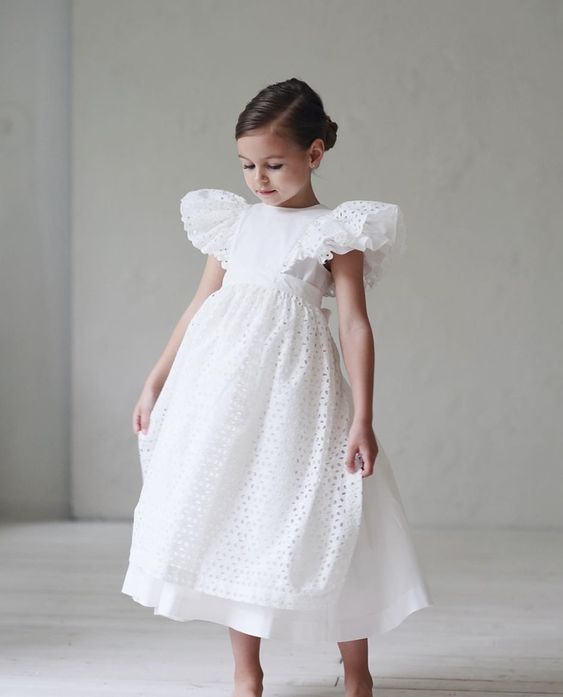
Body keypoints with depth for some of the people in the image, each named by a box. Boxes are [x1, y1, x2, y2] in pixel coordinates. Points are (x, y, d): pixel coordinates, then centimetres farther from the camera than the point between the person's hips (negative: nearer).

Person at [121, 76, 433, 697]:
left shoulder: (336, 232, 1)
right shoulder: (233, 222, 12)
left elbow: (356, 325, -4)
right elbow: (200, 307, 17)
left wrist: (362, 418, -11)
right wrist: (155, 384, 16)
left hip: (294, 390, -4)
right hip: (219, 389, 4)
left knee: (322, 531, 0)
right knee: (229, 526, 6)